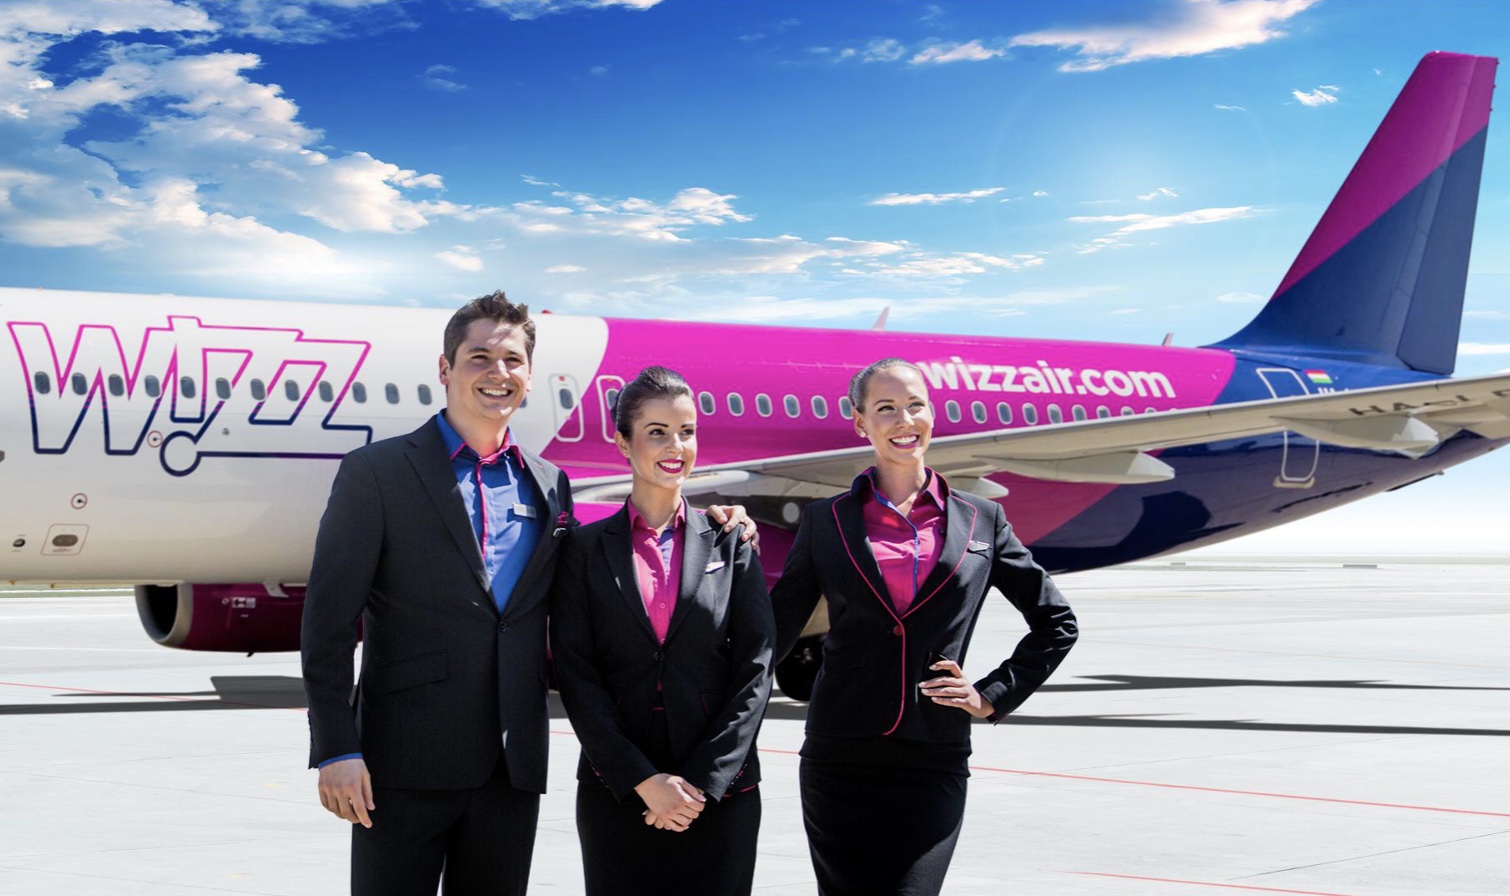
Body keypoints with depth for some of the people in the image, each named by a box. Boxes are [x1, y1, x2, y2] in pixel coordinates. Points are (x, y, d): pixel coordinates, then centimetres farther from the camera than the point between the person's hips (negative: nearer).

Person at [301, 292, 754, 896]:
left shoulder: (550, 485, 13)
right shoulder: (376, 472, -2)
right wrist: (335, 751, -13)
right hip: (405, 765, -4)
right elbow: (329, 620, -5)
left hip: (513, 769, 4)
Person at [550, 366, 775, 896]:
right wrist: (643, 780, -11)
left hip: (720, 793, 0)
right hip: (616, 792, 0)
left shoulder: (730, 545, 6)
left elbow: (755, 669, 1)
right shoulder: (586, 548, 3)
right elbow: (575, 675, -2)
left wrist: (703, 779, -8)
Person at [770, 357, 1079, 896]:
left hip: (933, 765, 0)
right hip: (840, 760, 0)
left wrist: (994, 696, 7)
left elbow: (1055, 622, 16)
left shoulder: (981, 522, 8)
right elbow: (776, 630, 6)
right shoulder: (825, 521, 7)